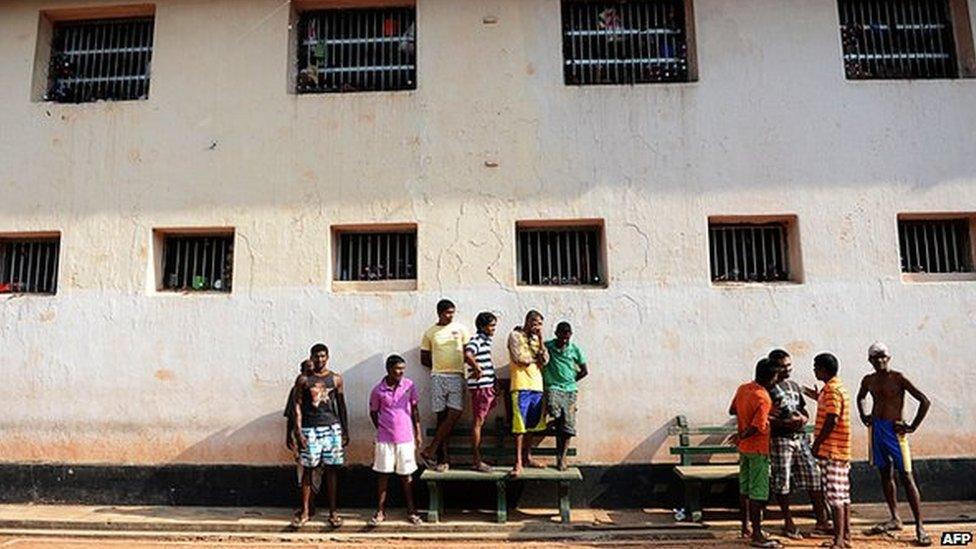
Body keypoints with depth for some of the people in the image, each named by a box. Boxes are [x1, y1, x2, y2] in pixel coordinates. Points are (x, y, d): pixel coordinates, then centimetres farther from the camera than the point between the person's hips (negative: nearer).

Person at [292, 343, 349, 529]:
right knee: (307, 470, 3)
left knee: (331, 469, 5)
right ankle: (305, 511, 13)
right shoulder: (303, 379, 1)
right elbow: (297, 405, -2)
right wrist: (298, 430, -10)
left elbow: (341, 406, 11)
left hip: (332, 428, 2)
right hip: (310, 429, -1)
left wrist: (346, 431, 8)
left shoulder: (336, 379, 7)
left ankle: (333, 511, 14)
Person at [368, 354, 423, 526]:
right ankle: (380, 511, 18)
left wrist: (418, 432, 5)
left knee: (406, 474, 9)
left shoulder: (409, 386, -2)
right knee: (383, 474, 7)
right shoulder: (378, 390, -6)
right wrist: (382, 429, 6)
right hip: (385, 439, -1)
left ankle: (411, 510, 19)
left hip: (405, 438, 1)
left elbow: (414, 410, 5)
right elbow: (373, 413, 7)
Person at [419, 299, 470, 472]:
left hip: (457, 376, 0)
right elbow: (424, 359, 13)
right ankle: (442, 457, 6)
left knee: (454, 414, -12)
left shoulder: (460, 329, 7)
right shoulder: (430, 333, 8)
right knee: (442, 416, 1)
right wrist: (438, 366, 6)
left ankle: (430, 451, -6)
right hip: (438, 377, 0)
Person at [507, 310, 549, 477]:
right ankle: (518, 463, -8)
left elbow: (545, 360, 8)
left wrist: (540, 340, 1)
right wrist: (536, 357, 4)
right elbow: (520, 358, -11)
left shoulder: (536, 338, 19)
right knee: (519, 425, -9)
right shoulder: (515, 335, 1)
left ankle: (527, 457, 22)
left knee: (532, 424, 11)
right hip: (521, 386, -6)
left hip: (537, 386, 6)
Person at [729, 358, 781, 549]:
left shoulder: (742, 388, 1)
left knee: (745, 487, 16)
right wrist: (741, 436, -10)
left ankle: (746, 527, 27)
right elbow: (756, 428, -25)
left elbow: (732, 411, 15)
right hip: (758, 449, -8)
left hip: (744, 448, 8)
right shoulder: (763, 399, -23)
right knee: (758, 492, -3)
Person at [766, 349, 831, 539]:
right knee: (781, 483, 1)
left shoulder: (794, 386, 16)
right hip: (779, 439, -6)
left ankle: (821, 522, 14)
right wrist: (785, 423, -22)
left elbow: (804, 412, 20)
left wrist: (803, 419, -2)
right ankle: (788, 524, 15)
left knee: (814, 476, 4)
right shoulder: (768, 388, -7)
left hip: (800, 437, 6)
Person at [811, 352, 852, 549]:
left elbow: (831, 422, -20)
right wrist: (819, 398, 22)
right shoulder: (836, 388, 15)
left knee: (834, 495, -6)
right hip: (841, 451, 10)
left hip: (831, 451, -10)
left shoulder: (832, 391, -17)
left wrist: (816, 443, -14)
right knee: (843, 494, 13)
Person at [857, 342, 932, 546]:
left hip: (894, 430, -6)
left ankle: (920, 527, -3)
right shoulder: (868, 380, 7)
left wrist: (912, 427, -13)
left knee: (906, 477, -6)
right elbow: (860, 398, 28)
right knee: (885, 475, 12)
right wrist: (863, 417, 15)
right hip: (876, 429, 6)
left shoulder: (898, 378, -10)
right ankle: (895, 519, 22)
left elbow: (925, 401, -13)